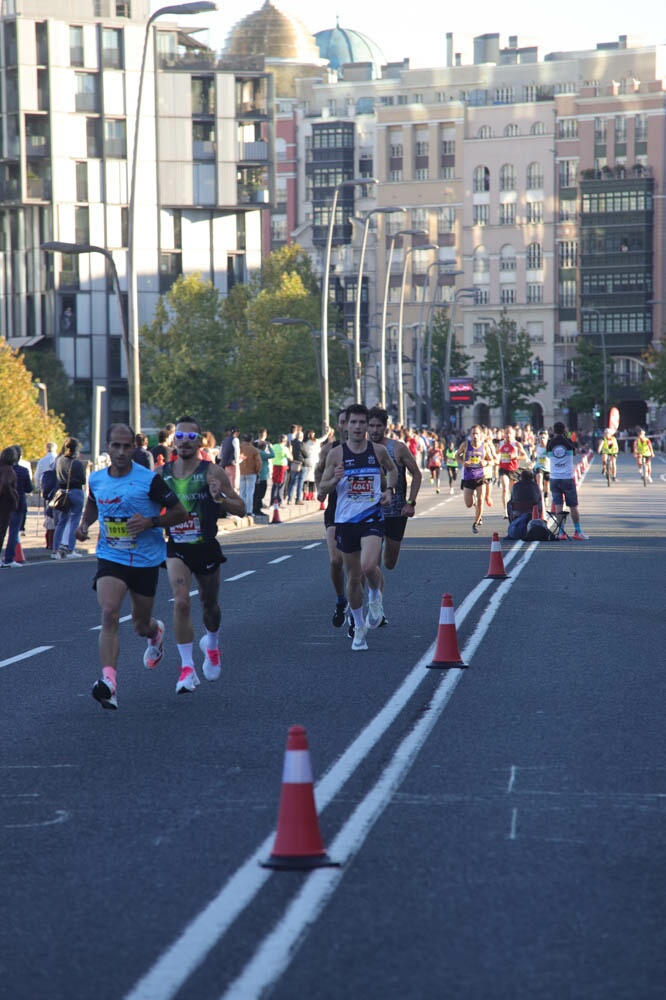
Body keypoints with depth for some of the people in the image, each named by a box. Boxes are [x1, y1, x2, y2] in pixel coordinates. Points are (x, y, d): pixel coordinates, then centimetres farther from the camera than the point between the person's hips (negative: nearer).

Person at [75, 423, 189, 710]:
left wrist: (150, 522, -22)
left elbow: (180, 512, -8)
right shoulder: (96, 480, 1)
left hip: (146, 560, -1)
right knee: (109, 614, -23)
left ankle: (156, 632, 54)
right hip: (110, 558, 1)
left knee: (141, 625, 14)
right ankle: (109, 682, -32)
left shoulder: (150, 480, -12)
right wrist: (85, 523, 5)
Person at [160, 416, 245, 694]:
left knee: (210, 605, 18)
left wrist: (220, 498, -24)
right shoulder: (161, 474, 1)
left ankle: (211, 645, 51)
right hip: (176, 548, 0)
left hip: (206, 547, 0)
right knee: (181, 602, -21)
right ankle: (187, 668, -17)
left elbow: (240, 509, -6)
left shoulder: (212, 472, -7)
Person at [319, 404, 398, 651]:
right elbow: (322, 488, 3)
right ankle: (359, 627, 24)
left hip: (372, 516, -1)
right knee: (353, 577, 8)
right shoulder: (336, 454, -1)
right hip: (345, 519, 1)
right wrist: (335, 480, -18)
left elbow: (392, 469, 22)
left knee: (369, 566, -24)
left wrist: (389, 490, 5)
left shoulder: (378, 451, 2)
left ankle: (375, 595, 10)